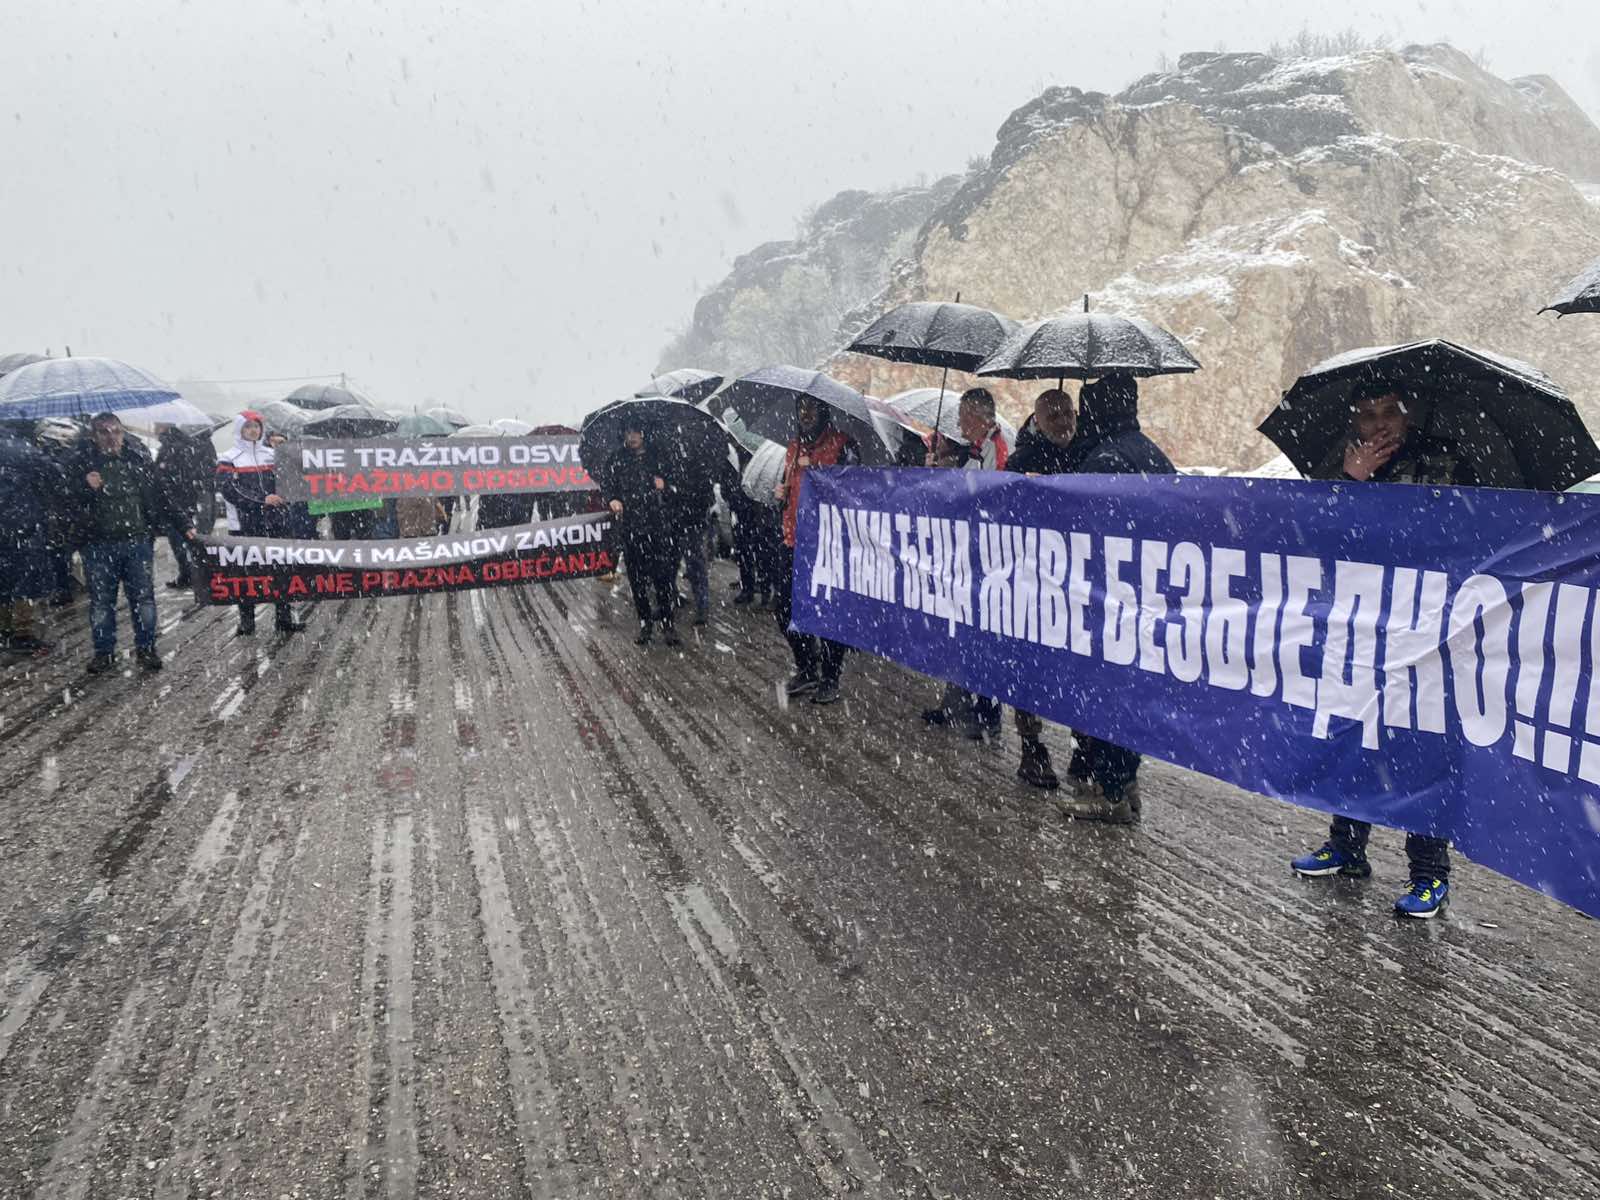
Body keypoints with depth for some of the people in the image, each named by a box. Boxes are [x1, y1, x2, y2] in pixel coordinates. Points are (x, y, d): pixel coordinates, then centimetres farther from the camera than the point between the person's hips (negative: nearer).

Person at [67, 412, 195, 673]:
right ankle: (104, 651, 17)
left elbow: (159, 497, 7)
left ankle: (145, 648, 15)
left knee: (143, 596, 4)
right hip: (99, 545, 0)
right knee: (101, 600, 6)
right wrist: (85, 486, -23)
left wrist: (183, 525, 4)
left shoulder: (138, 458, 4)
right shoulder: (84, 461, 2)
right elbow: (71, 499, -2)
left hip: (138, 541, 0)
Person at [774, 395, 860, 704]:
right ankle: (806, 669, 24)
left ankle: (830, 679, 8)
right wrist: (782, 492, 7)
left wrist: (813, 468, -16)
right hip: (794, 540, 7)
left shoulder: (842, 443, -3)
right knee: (784, 606, 8)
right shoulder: (794, 446, 18)